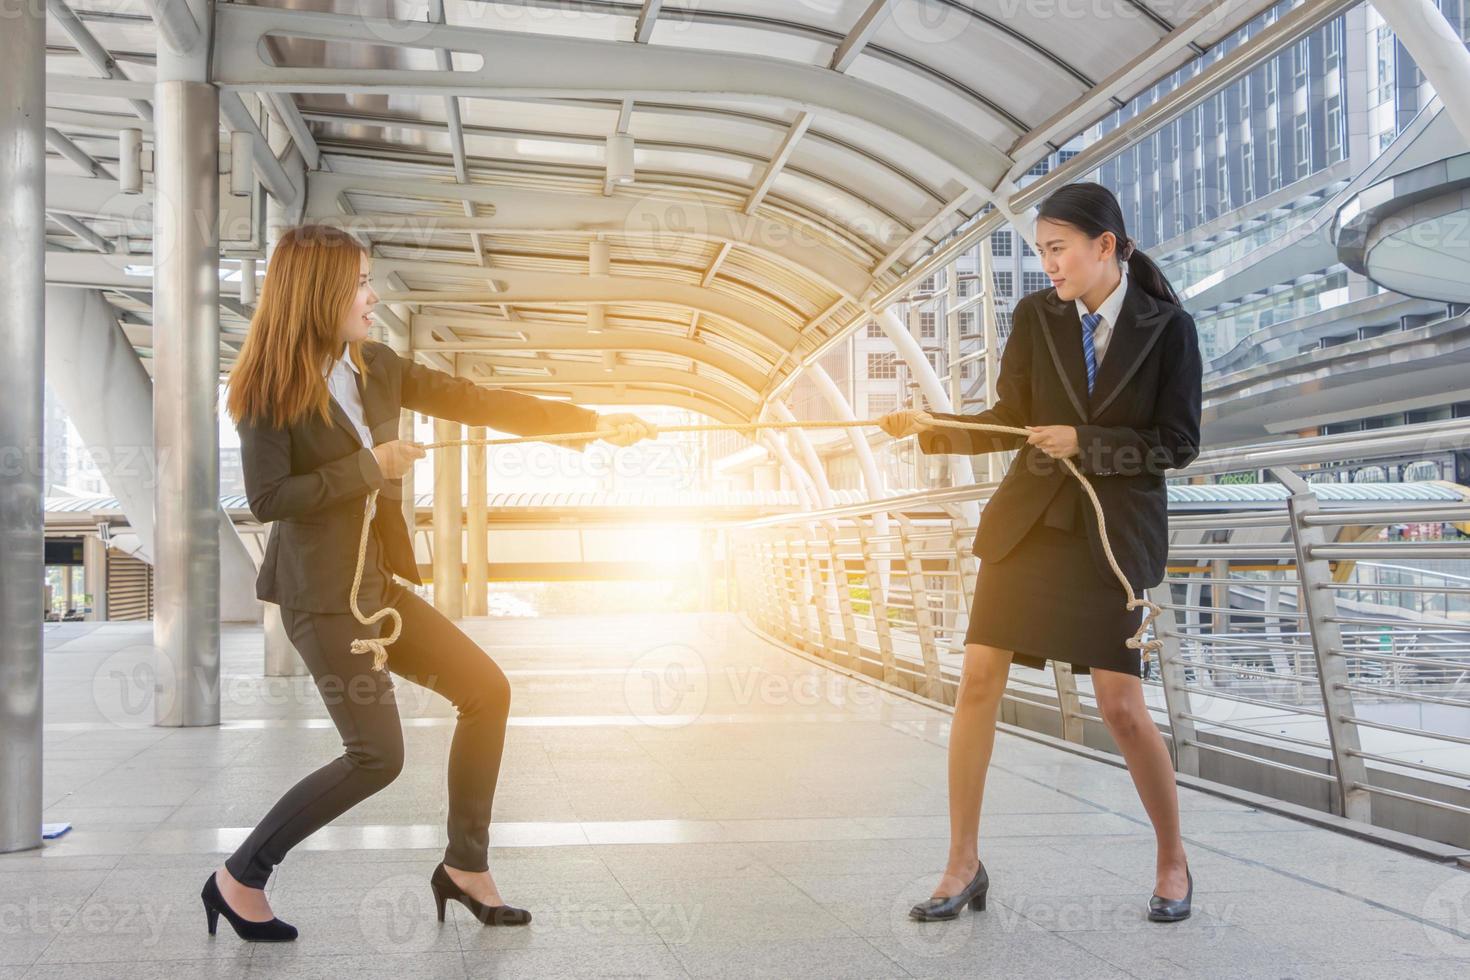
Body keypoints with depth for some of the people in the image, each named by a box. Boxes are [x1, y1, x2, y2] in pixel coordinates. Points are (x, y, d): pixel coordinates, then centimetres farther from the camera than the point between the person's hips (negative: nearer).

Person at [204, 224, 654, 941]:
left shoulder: (377, 367, 7)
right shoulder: (269, 389, -12)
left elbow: (474, 402, 7)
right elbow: (266, 498, -18)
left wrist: (591, 422, 4)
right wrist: (370, 466, -16)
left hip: (376, 583, 8)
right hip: (321, 592, -8)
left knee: (486, 691, 6)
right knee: (377, 754, -11)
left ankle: (466, 867, 17)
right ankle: (240, 879, 5)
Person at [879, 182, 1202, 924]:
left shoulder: (1167, 328, -5)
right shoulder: (1035, 316, 1)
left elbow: (1179, 443, -6)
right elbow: (1009, 420, 6)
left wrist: (1084, 441, -16)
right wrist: (930, 429, -9)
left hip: (1116, 529, -3)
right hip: (1029, 517, 3)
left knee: (1120, 707, -4)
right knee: (978, 680, -3)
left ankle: (1173, 861, 20)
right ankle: (964, 865, 10)